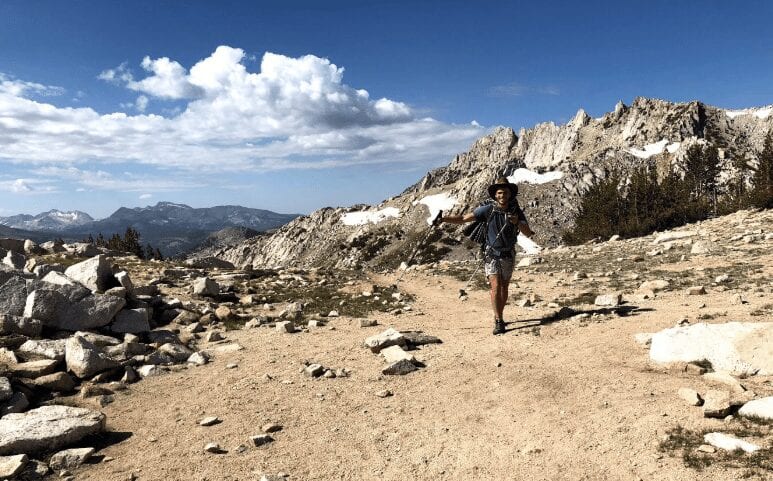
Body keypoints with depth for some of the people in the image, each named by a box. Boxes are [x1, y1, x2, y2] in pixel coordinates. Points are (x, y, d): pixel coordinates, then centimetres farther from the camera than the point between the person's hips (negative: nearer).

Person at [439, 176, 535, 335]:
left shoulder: (516, 211, -7)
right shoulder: (488, 209, -13)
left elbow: (528, 233, -14)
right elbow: (463, 218, -15)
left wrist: (517, 222, -34)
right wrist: (442, 219, -27)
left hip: (508, 256, 3)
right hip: (492, 255, -2)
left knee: (504, 288, 11)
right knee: (496, 287, -15)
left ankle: (499, 317, 29)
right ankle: (498, 322, -9)